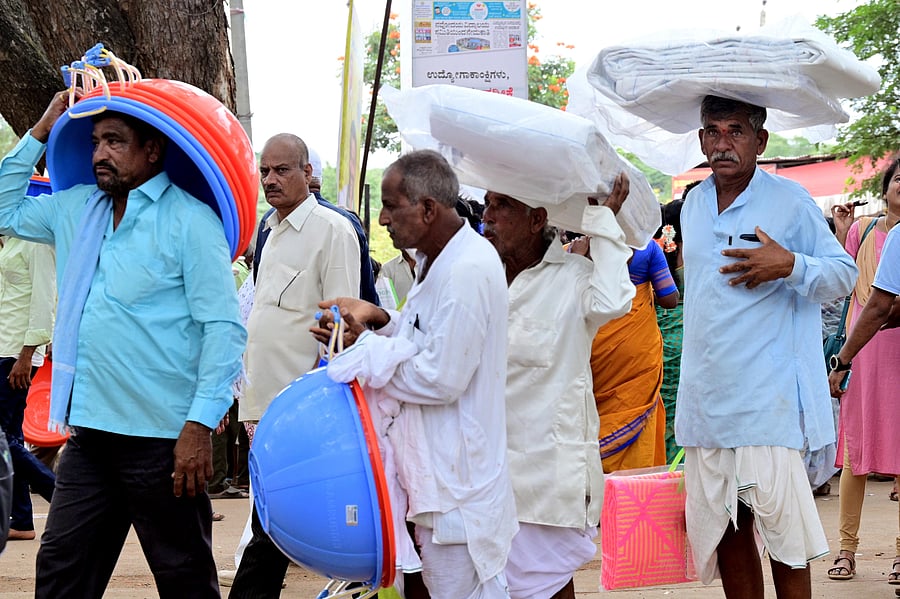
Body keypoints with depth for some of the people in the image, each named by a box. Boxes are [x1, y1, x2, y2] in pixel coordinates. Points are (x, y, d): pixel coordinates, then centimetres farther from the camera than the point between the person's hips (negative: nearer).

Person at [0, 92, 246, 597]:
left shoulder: (190, 220, -7)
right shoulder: (76, 209, 13)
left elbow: (224, 329, -12)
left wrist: (200, 426, -19)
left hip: (162, 439, -6)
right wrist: (40, 133, 17)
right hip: (89, 432, 7)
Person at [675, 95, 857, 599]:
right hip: (706, 396, 6)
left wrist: (791, 265, -19)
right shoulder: (693, 204, 13)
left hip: (767, 400, -5)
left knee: (781, 521, -4)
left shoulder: (790, 201, -5)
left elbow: (845, 273, -2)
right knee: (723, 527, 8)